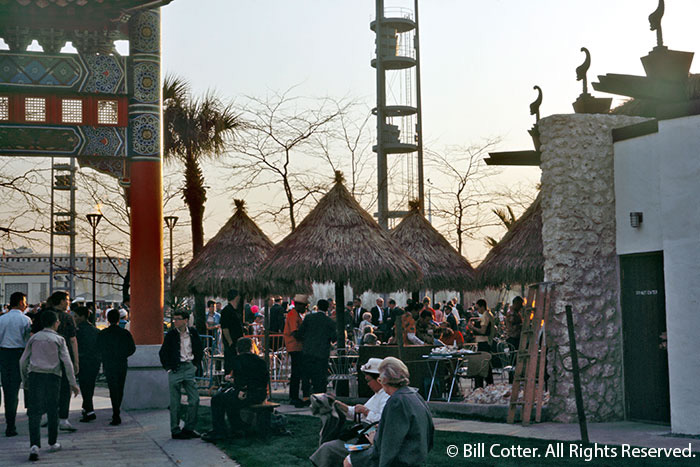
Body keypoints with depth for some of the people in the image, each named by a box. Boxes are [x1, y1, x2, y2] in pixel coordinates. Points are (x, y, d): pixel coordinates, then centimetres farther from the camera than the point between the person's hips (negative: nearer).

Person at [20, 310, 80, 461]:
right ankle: (52, 443, 24)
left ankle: (34, 445, -18)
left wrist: (25, 381, 20)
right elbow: (67, 362, -3)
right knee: (53, 411, 13)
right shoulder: (58, 339, 2)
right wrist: (73, 383, 1)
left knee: (35, 412, -3)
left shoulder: (34, 338, 10)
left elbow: (23, 361, 10)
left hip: (34, 376, 1)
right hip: (52, 376, -1)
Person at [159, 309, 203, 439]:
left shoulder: (193, 332, 3)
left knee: (194, 399, 1)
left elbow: (199, 350, 15)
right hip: (176, 369, -3)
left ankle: (189, 428, 12)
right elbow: (162, 353, 2)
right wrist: (168, 368, -2)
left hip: (189, 368, 3)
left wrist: (196, 365, 8)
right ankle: (175, 431, 8)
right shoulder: (171, 335, -5)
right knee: (175, 402, 0)